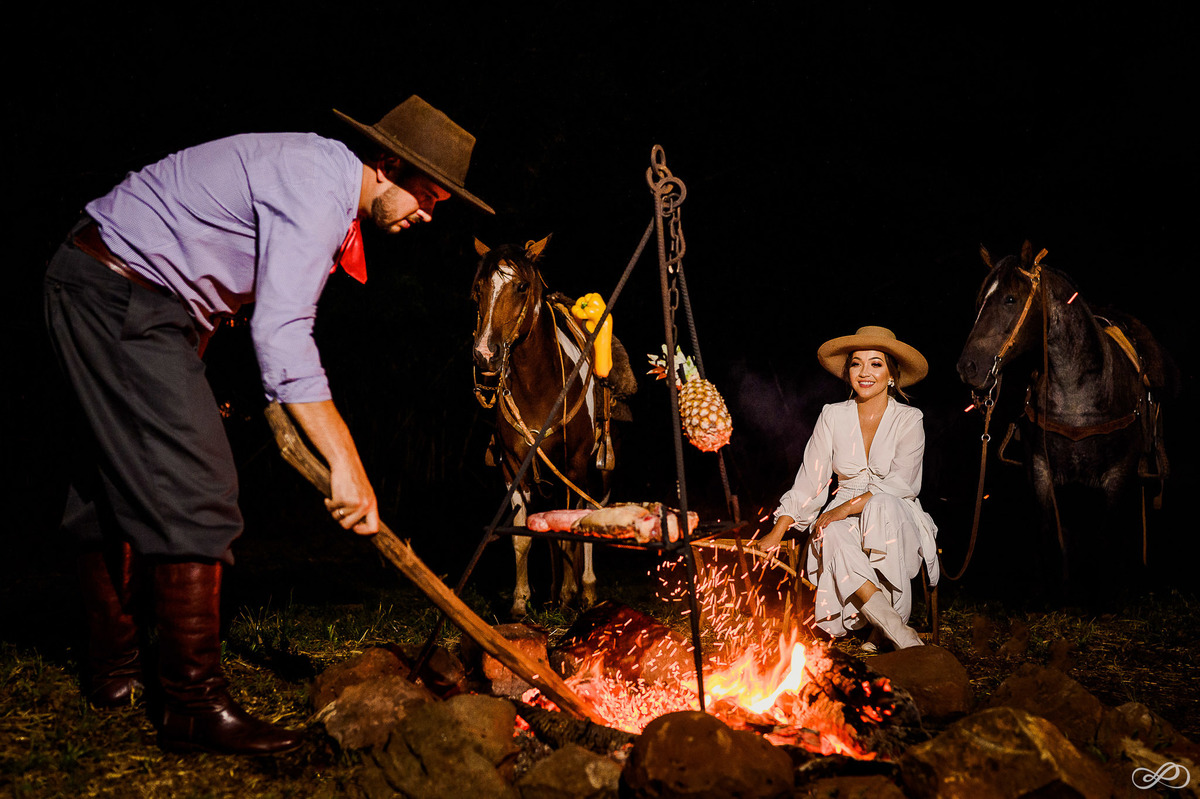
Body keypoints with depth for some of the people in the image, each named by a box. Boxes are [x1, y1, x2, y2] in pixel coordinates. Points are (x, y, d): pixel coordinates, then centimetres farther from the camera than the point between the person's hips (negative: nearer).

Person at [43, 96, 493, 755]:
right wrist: (347, 466, -28)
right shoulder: (315, 187, -21)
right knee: (192, 487, -15)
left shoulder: (326, 181, 11)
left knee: (116, 491, 15)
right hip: (122, 296, -11)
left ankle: (112, 670, 25)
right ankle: (192, 701, -13)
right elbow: (281, 336, -28)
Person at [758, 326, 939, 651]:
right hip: (843, 518, 2)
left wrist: (847, 508, -24)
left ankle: (880, 629, -28)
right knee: (833, 540, -35)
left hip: (896, 521, -2)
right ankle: (900, 633, -38)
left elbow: (901, 485, -12)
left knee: (882, 506, -38)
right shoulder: (833, 417, 6)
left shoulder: (908, 420, -1)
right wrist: (777, 532, -6)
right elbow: (810, 480, 4)